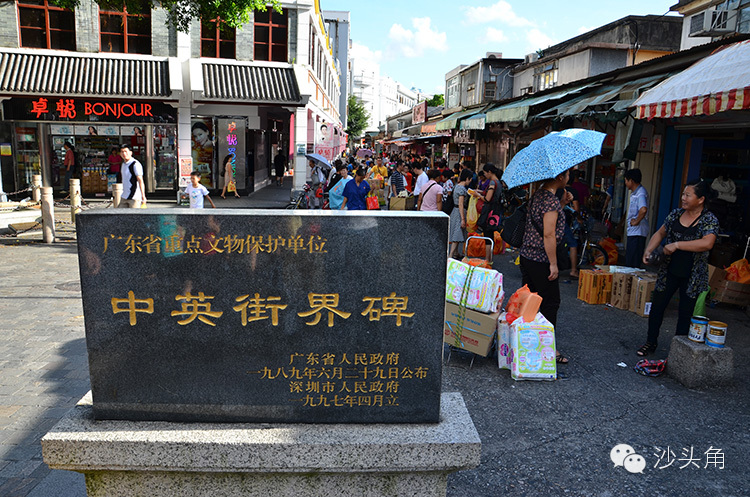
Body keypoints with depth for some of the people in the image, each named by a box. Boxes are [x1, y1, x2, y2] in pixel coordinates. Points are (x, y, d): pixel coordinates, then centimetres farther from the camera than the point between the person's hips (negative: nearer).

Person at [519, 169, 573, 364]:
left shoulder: (538, 193, 10)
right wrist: (553, 264, -18)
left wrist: (562, 203, 13)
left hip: (527, 255, 9)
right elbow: (549, 235, -22)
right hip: (541, 260, -9)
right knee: (550, 303, 1)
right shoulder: (551, 200, -18)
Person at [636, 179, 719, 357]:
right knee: (657, 307, 8)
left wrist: (677, 245, -27)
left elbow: (707, 243, -28)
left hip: (692, 276, -4)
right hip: (669, 271, 4)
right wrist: (649, 250, -2)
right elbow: (660, 233, 14)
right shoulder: (676, 214, 5)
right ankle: (651, 342, 25)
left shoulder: (709, 220, -11)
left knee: (685, 313, 7)